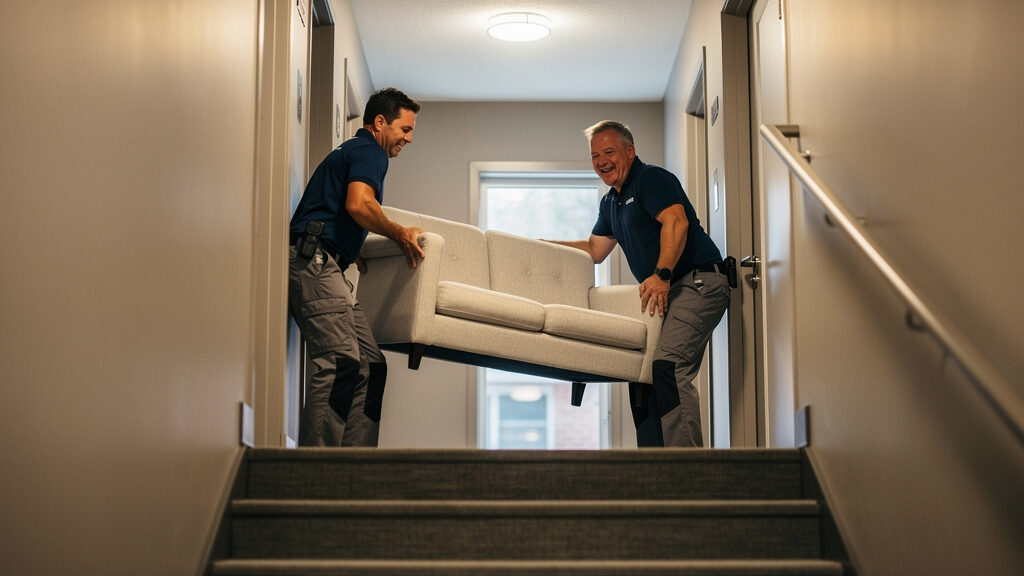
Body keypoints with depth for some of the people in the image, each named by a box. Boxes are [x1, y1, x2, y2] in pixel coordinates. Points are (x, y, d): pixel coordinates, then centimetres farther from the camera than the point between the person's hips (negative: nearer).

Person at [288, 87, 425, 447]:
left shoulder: (351, 151, 31)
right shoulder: (369, 151, -1)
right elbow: (358, 204, -20)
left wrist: (354, 254, 31)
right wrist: (400, 234, -10)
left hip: (325, 268, 11)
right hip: (316, 261, -11)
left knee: (370, 365, 5)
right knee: (341, 361, -21)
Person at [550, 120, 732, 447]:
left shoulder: (651, 178, -7)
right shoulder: (610, 202, 22)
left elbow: (676, 222, -22)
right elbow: (595, 250, 30)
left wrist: (662, 274, -33)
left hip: (699, 282, -10)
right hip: (665, 290, 10)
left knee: (668, 365, -23)